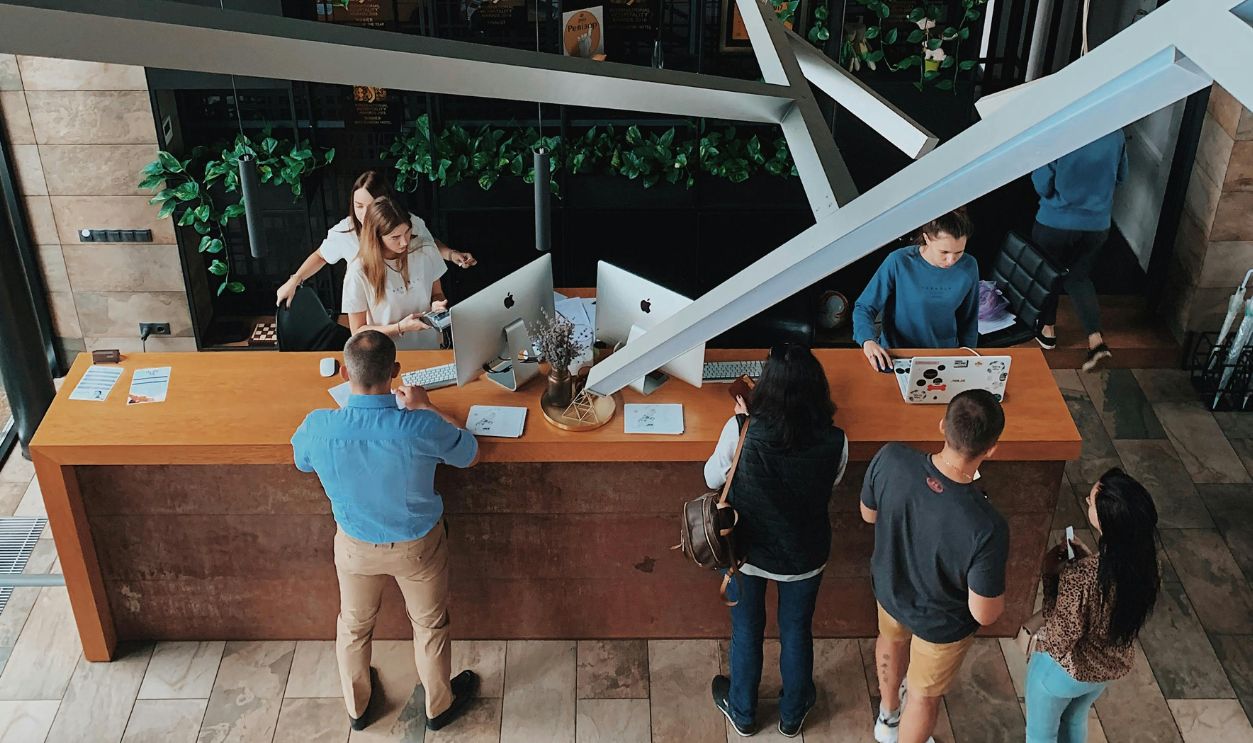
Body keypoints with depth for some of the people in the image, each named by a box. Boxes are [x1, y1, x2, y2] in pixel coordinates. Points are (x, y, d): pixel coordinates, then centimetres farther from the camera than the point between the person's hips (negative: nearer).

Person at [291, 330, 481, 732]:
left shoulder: (317, 427, -29)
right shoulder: (423, 428, -34)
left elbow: (301, 461, -2)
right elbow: (471, 455, -11)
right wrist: (425, 407, 0)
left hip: (355, 546, 2)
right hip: (417, 546, -1)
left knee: (354, 625, 29)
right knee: (429, 624, 26)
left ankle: (357, 706, 52)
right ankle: (439, 705, 49)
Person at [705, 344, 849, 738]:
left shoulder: (741, 431, -29)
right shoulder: (834, 442, -24)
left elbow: (713, 478, -9)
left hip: (747, 551, -1)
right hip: (804, 555, 1)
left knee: (746, 631, 24)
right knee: (797, 632, 26)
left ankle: (743, 712, 47)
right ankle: (793, 714, 49)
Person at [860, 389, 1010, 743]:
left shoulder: (890, 460, -33)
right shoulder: (987, 528, -43)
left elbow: (868, 514, -11)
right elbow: (984, 614, -27)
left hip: (889, 588, 5)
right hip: (941, 622, -5)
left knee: (891, 641, 38)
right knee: (924, 693, 27)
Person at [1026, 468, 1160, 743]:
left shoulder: (1081, 577, -40)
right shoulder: (1144, 561, -18)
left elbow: (1061, 636, -26)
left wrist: (1050, 575, -21)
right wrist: (1090, 560, -3)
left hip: (1065, 670, -6)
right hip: (1111, 666, 6)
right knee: (1075, 720, 34)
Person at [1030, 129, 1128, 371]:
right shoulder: (1115, 133, -8)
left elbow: (1043, 186, -16)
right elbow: (1121, 176, 7)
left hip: (1055, 222, -4)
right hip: (1097, 224, 4)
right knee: (1080, 278, 20)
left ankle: (1047, 329, 36)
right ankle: (1096, 340, 6)